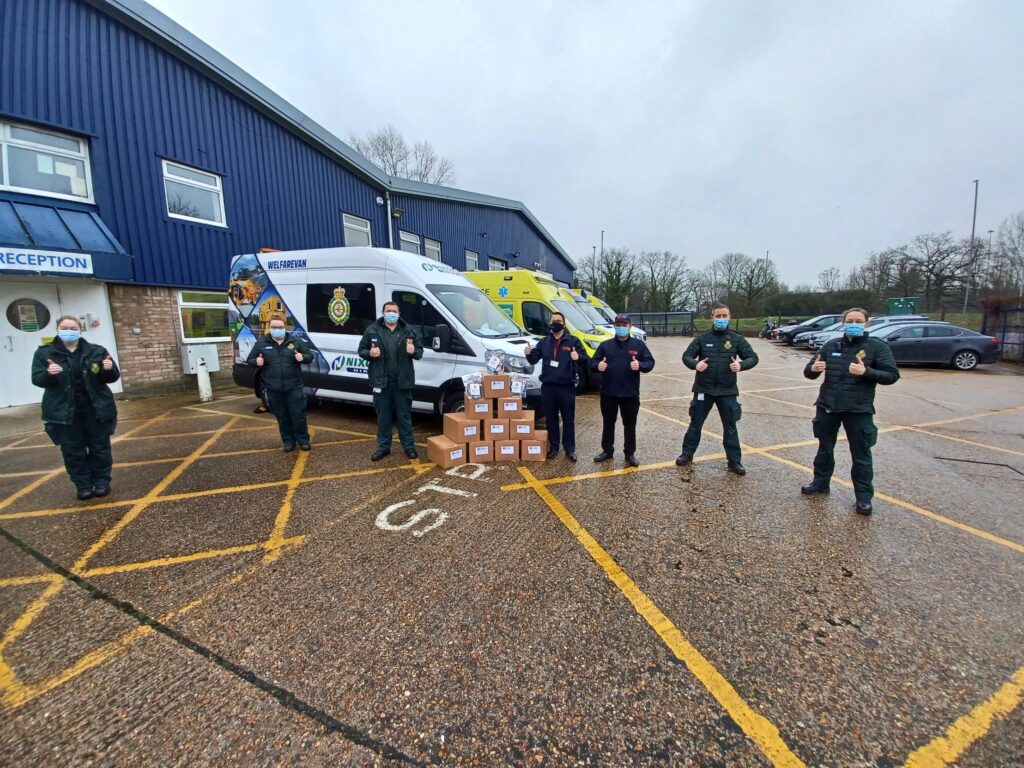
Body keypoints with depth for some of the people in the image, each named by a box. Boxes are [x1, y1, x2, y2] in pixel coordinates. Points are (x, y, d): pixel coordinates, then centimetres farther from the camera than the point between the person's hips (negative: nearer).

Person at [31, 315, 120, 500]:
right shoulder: (44, 352, 1)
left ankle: (102, 482, 20)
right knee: (73, 451, 6)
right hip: (64, 411, 0)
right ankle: (84, 486, 17)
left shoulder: (96, 351, 2)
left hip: (96, 408, 0)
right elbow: (37, 379, -4)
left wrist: (109, 370, -21)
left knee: (100, 447, 7)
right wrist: (49, 374, -26)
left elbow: (113, 377, 2)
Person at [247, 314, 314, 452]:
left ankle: (303, 439, 18)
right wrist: (256, 361, -12)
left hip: (294, 387, -1)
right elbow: (249, 360, 12)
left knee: (298, 414, 3)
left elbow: (310, 355, 7)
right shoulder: (261, 344, 5)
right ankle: (288, 441, 24)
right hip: (273, 389, 1)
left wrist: (303, 357, -16)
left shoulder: (296, 341, 3)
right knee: (282, 416, 11)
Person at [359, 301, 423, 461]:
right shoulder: (372, 330, 4)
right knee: (383, 416, 10)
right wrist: (370, 353, -13)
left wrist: (414, 351, -13)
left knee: (404, 415, 8)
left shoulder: (409, 330, 5)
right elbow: (361, 350, 9)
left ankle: (409, 446, 19)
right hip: (381, 381, 0)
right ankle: (384, 447, 23)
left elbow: (420, 351, 9)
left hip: (402, 381, 0)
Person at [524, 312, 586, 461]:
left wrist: (578, 357, -29)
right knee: (551, 418, 11)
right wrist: (529, 353, -11)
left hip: (566, 387, -3)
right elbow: (534, 360, 11)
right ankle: (553, 447, 23)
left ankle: (570, 449, 16)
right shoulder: (544, 342, 11)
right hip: (547, 386, 3)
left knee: (568, 419, 5)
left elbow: (585, 357, -7)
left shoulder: (572, 340, 0)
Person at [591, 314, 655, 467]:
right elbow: (593, 361, 3)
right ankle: (607, 450, 27)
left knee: (630, 424, 9)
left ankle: (630, 453, 22)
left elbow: (650, 362, -1)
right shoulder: (605, 345, 4)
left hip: (631, 394, -1)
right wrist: (598, 365, -21)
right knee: (608, 423, 13)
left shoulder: (638, 344, 2)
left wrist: (640, 366, -23)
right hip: (608, 393, 1)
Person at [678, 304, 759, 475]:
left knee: (730, 426, 9)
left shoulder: (736, 339, 1)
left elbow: (753, 357, 2)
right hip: (703, 389, 0)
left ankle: (734, 461, 20)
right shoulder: (702, 338, 0)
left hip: (727, 391, 1)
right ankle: (687, 454, 23)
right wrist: (695, 364, -23)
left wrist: (741, 365, -20)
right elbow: (686, 355, -1)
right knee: (696, 423, 9)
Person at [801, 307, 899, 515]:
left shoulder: (877, 347, -3)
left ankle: (864, 496, 18)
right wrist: (813, 368, -16)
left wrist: (866, 372, -27)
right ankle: (820, 482, 33)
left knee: (861, 455, 6)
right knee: (825, 448, 17)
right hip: (827, 407, 3)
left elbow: (892, 375, -10)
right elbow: (809, 372, 7)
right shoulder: (831, 345, 5)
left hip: (859, 410, -3)